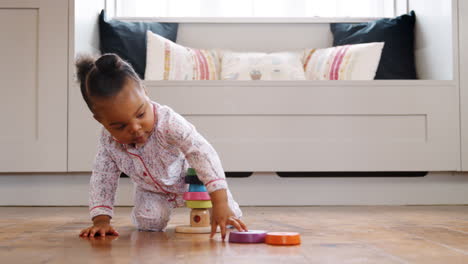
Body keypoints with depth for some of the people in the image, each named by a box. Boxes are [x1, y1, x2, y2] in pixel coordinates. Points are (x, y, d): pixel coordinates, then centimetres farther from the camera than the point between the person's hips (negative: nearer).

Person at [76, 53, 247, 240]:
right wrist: (101, 219, -24)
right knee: (148, 224, -18)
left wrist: (221, 204, -60)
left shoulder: (169, 121, -42)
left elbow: (203, 154, -51)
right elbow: (102, 178, -14)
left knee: (230, 217, -11)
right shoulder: (108, 140, -27)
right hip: (152, 190, 3)